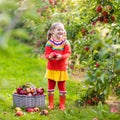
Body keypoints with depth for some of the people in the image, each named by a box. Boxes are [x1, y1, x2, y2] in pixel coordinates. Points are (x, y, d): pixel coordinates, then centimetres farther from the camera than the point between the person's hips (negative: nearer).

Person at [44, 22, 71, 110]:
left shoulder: (66, 42, -3)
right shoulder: (49, 43, -5)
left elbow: (68, 53, -9)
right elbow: (46, 54, -5)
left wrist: (61, 56, -28)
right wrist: (50, 56, -28)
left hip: (62, 68, 0)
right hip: (51, 68, 0)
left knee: (62, 86, 7)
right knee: (51, 86, 8)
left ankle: (62, 104, 17)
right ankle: (51, 104, 19)